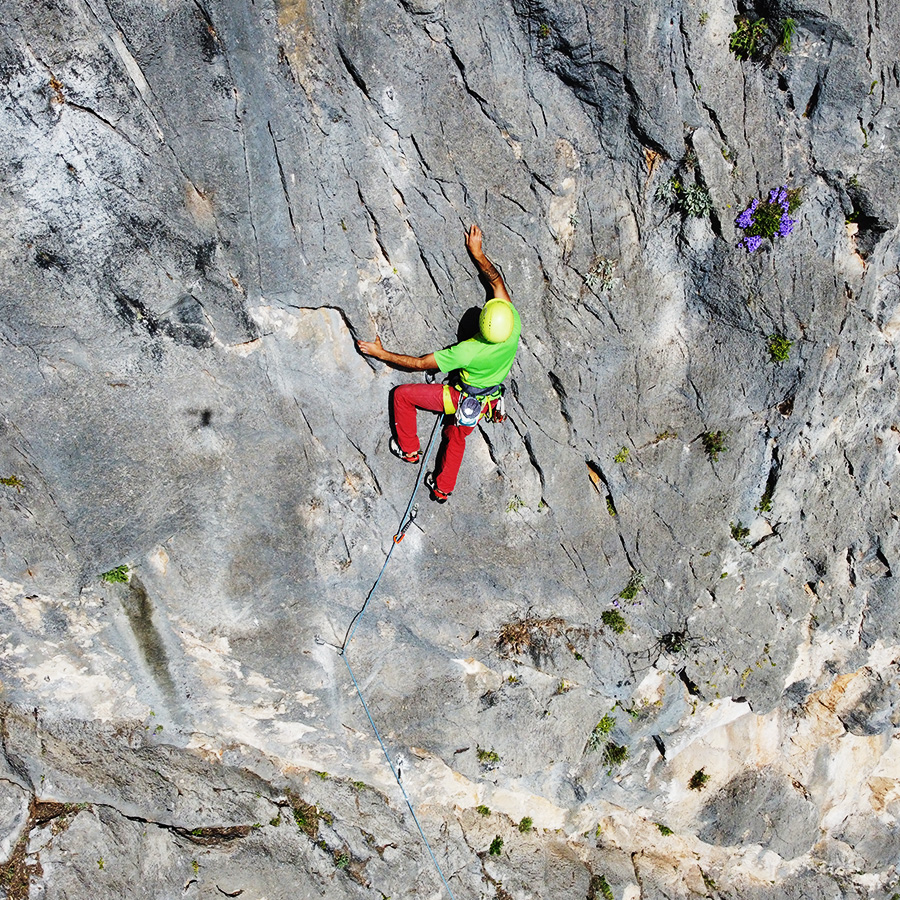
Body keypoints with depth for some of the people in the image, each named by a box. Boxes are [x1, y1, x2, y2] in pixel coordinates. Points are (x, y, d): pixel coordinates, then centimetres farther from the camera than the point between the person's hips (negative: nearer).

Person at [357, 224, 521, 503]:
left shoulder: (467, 351, -40)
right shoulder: (513, 328, -28)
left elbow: (419, 364, -27)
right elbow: (496, 280, -12)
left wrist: (381, 353, -18)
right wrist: (477, 253, -4)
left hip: (462, 399, -6)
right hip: (489, 399, 6)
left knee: (402, 394, 10)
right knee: (456, 438, 30)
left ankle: (409, 449, 27)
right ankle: (443, 489, 49)